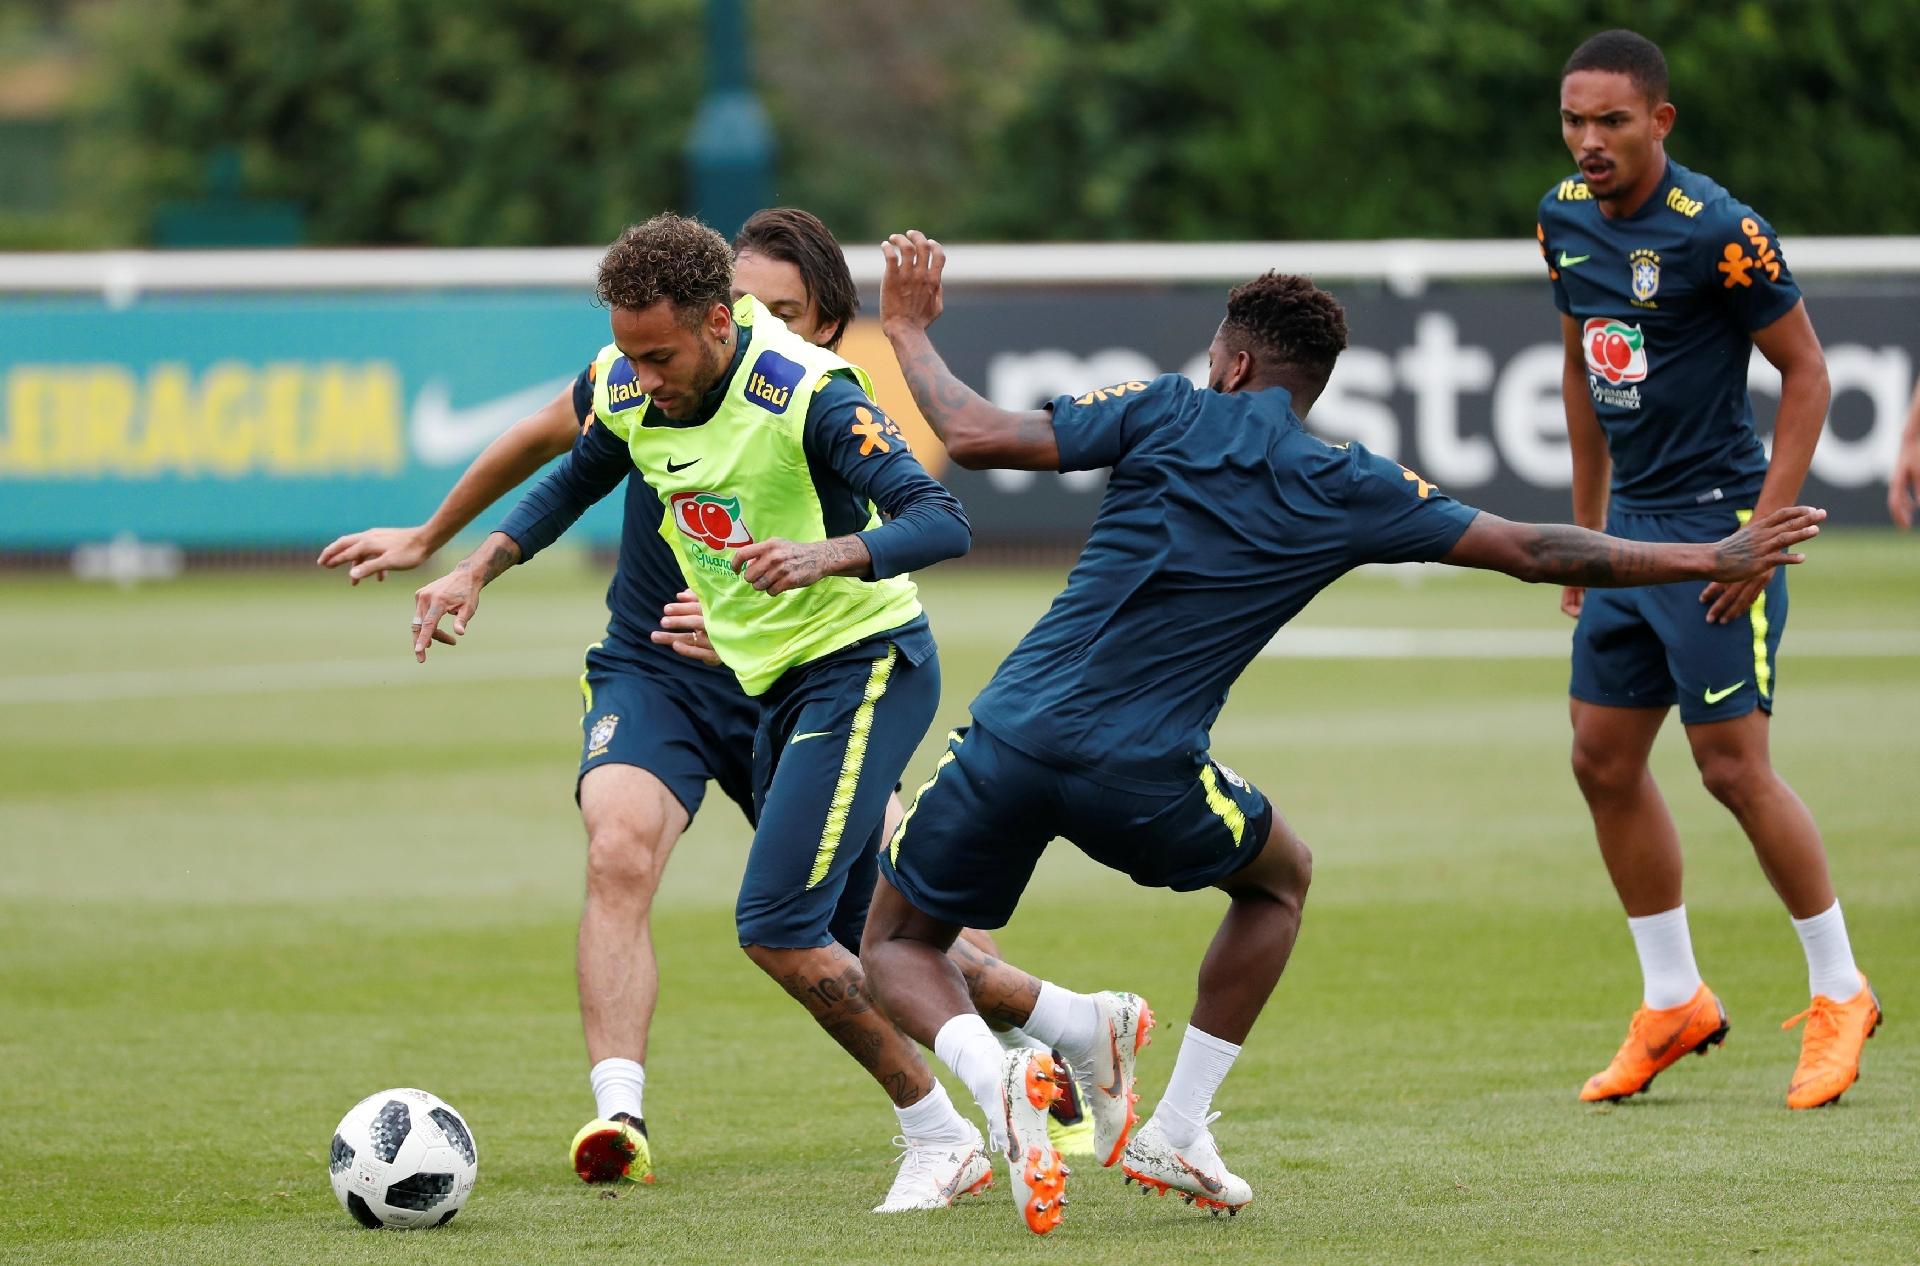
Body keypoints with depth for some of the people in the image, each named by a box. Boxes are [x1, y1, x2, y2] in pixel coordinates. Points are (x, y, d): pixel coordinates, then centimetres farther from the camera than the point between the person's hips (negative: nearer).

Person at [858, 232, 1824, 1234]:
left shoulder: (1167, 412, 4)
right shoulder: (1347, 491, 6)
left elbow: (978, 437, -4)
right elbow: (1533, 552, 9)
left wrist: (910, 332, 14)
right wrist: (1711, 560, 19)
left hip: (1011, 737, 0)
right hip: (1143, 780, 0)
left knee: (895, 947, 19)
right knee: (1280, 878, 32)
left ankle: (997, 1075, -16)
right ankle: (1176, 1132, 26)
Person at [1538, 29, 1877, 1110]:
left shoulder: (1717, 231, -18)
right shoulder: (1565, 219, 5)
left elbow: (1807, 373, -12)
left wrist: (1765, 529, -17)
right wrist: (1588, 525, 19)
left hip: (1718, 519, -8)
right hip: (1633, 523, 8)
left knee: (1734, 765, -8)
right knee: (1604, 760, 6)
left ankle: (1840, 993, 8)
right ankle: (1674, 1003, 18)